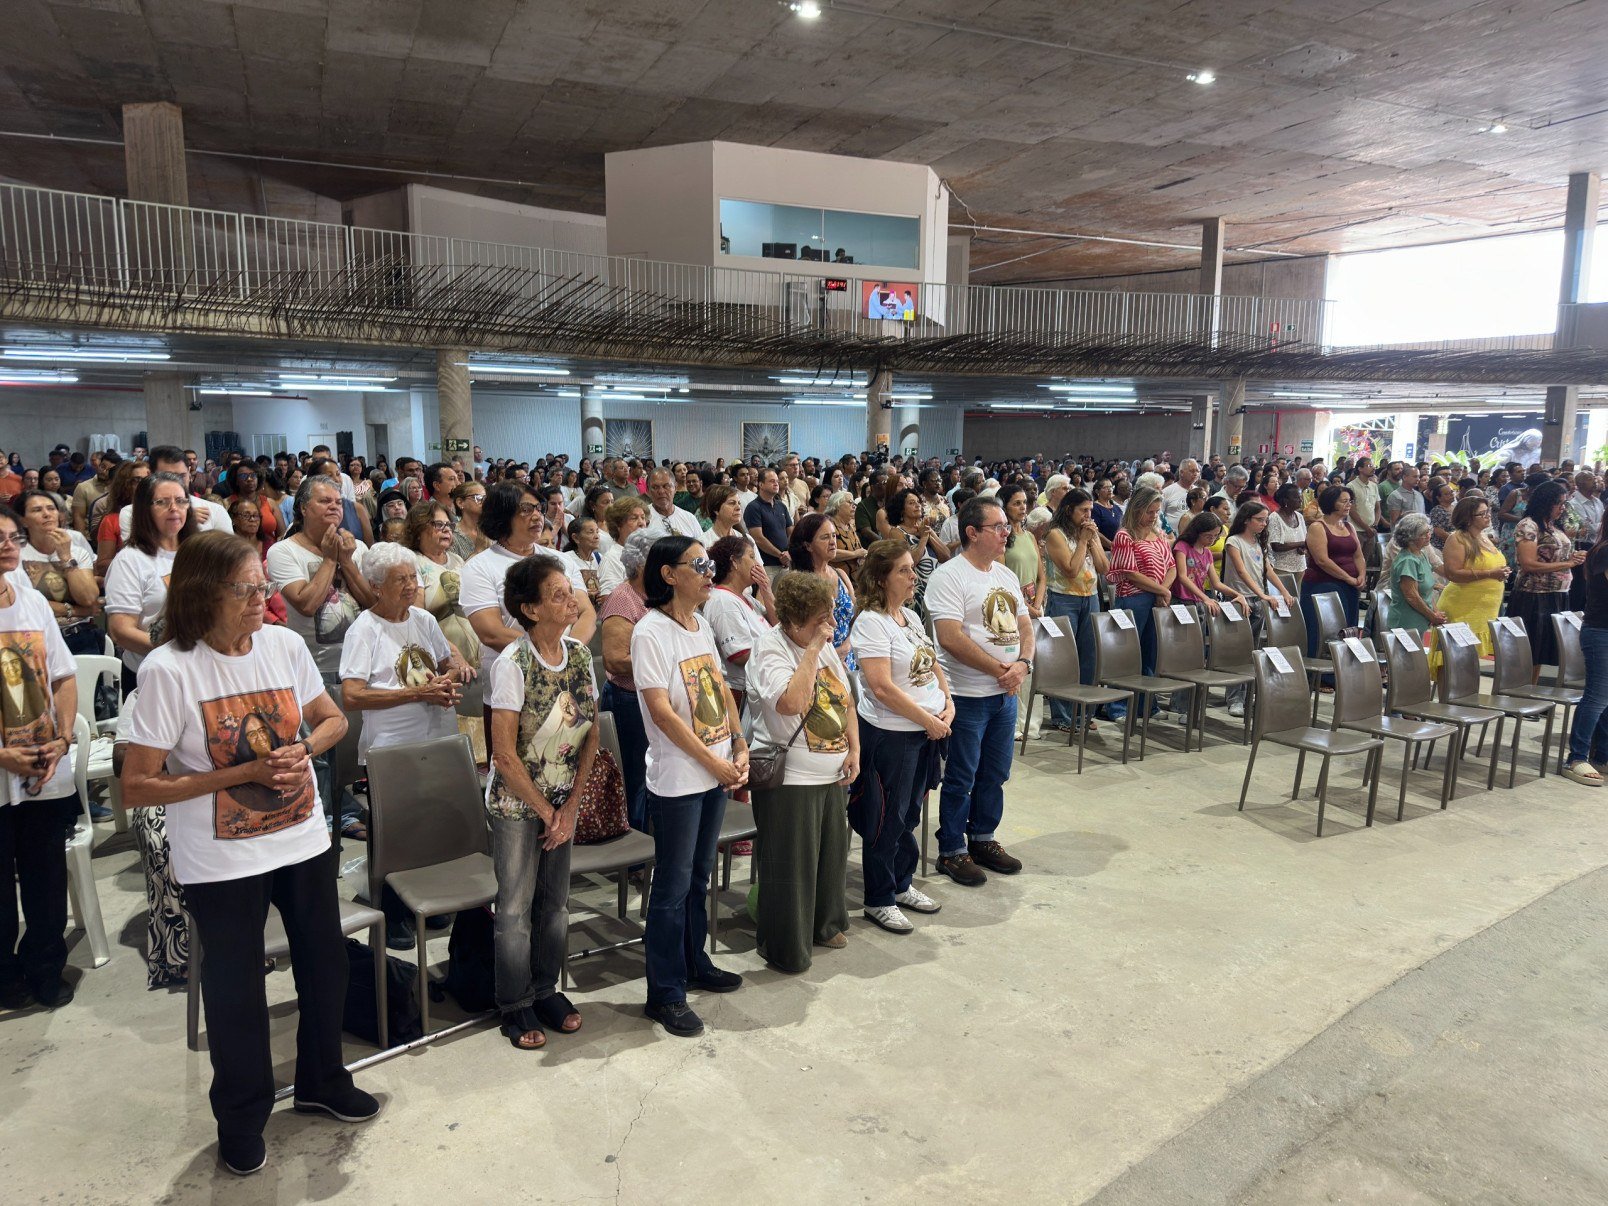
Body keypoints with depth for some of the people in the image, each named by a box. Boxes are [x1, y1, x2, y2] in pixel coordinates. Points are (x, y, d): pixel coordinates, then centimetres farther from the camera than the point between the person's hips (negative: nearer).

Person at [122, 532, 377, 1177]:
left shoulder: (284, 645, -6)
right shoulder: (168, 670, -19)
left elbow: (333, 719, 8)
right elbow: (137, 786, -17)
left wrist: (303, 747, -14)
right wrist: (244, 774, -23)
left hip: (304, 840, 4)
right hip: (222, 861, -4)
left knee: (325, 963, 17)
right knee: (235, 987, 13)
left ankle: (322, 1080, 43)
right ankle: (242, 1116, 38)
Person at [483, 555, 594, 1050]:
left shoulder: (579, 655, -4)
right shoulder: (512, 664, -21)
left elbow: (591, 737, 3)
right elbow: (505, 756, -19)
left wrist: (569, 807, -3)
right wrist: (545, 812, -11)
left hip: (563, 800, 5)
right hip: (516, 803, -5)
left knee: (556, 902, 14)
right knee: (516, 908, 7)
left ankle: (547, 991, 32)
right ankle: (516, 1006, 24)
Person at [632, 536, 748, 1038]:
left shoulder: (702, 627, 9)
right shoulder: (650, 632, -15)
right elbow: (662, 712, -19)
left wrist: (740, 747, 1)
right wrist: (714, 763, -15)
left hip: (717, 772, 7)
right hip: (677, 779, -7)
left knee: (698, 877, 19)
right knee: (673, 886, 2)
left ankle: (694, 963, 35)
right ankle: (665, 993, 14)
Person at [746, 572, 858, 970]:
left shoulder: (825, 646, 7)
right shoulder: (770, 648, -18)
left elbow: (846, 700, 14)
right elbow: (791, 702, -34)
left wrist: (854, 749, 3)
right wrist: (813, 650, -27)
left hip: (833, 773, 8)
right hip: (789, 778, -8)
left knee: (832, 851, 20)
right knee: (790, 865, 2)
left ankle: (826, 924, 41)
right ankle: (785, 949, 19)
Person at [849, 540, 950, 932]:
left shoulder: (910, 616, 10)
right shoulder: (871, 621, -16)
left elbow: (932, 665, 17)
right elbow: (882, 686, -23)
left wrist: (948, 704, 0)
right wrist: (928, 720, -17)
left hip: (928, 730, 8)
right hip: (890, 734, -8)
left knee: (909, 813, 18)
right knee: (887, 820, 3)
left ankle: (902, 884, 34)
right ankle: (879, 900, 17)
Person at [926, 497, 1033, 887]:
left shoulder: (1006, 576, 11)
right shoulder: (949, 576, -14)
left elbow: (1024, 627, 13)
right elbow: (951, 638, -23)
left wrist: (1022, 664, -8)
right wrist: (999, 669, -17)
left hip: (1006, 694, 8)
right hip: (967, 695, -7)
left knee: (995, 775, 17)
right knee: (962, 779, 3)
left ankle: (982, 840, 33)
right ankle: (951, 851, 17)